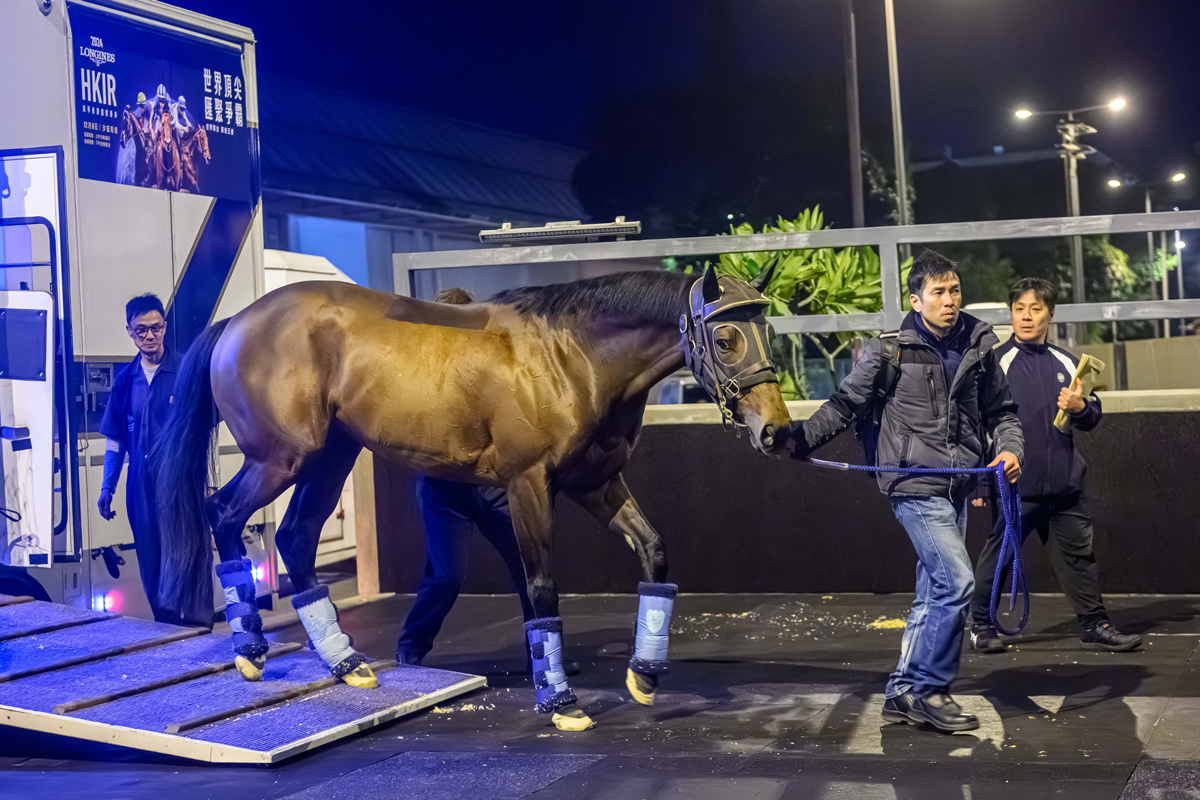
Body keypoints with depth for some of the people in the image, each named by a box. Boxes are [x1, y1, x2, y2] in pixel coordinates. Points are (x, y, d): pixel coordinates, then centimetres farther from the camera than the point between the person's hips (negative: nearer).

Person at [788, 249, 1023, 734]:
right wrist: (798, 439, -12)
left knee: (933, 593, 11)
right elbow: (845, 406, 0)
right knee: (956, 581, -15)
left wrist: (1010, 448, -1)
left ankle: (904, 692, 22)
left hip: (958, 488, 6)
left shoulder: (979, 349, 8)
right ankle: (929, 690, -3)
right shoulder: (889, 352, -5)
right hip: (916, 486, -6)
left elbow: (1001, 411, 18)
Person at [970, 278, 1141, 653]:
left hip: (1064, 483, 4)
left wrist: (1079, 407, -7)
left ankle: (1094, 625, 16)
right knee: (997, 556, 3)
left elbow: (1092, 417, 16)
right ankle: (982, 625, 16)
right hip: (1015, 485, -4)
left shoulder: (1066, 363, 11)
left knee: (1078, 554, 8)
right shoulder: (997, 362, -4)